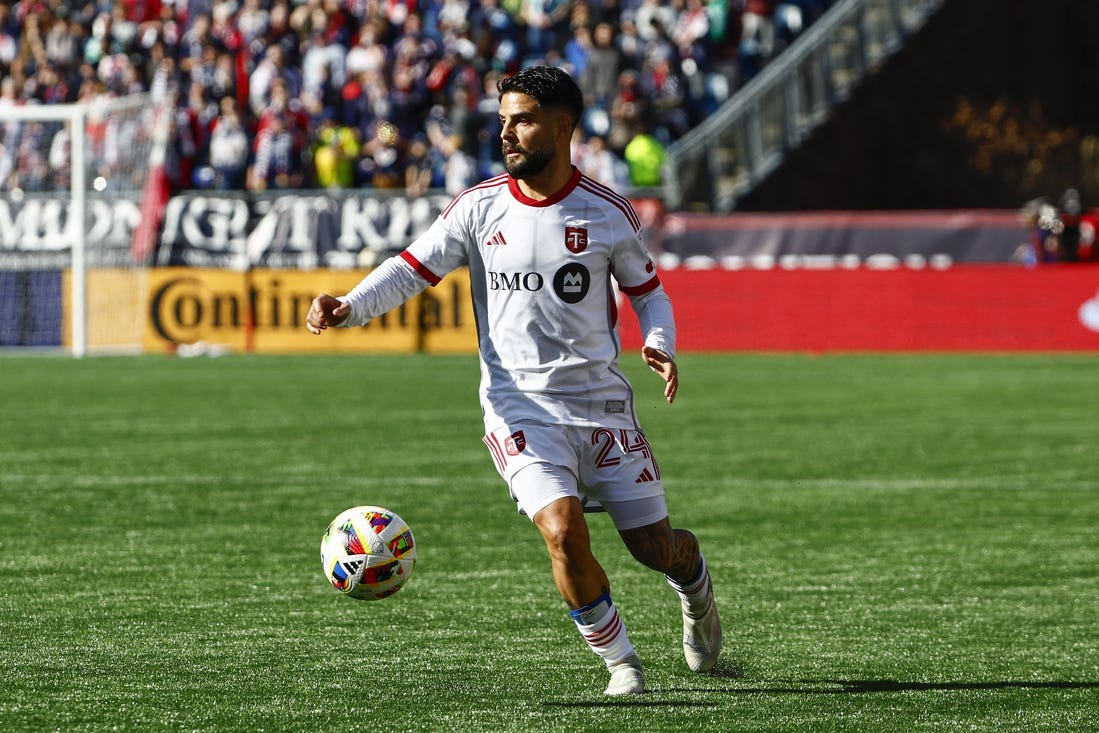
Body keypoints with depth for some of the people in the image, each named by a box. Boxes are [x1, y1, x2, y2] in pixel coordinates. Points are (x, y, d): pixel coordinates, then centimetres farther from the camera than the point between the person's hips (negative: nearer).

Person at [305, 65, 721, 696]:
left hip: (601, 401, 1)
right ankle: (621, 662, -1)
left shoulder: (609, 213, -2)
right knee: (564, 531, -23)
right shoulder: (479, 207, -1)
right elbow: (412, 270, -2)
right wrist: (349, 307, -19)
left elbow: (648, 290, 11)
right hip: (520, 407, -1)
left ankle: (696, 586, 43)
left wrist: (660, 344, -10)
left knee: (654, 546, 4)